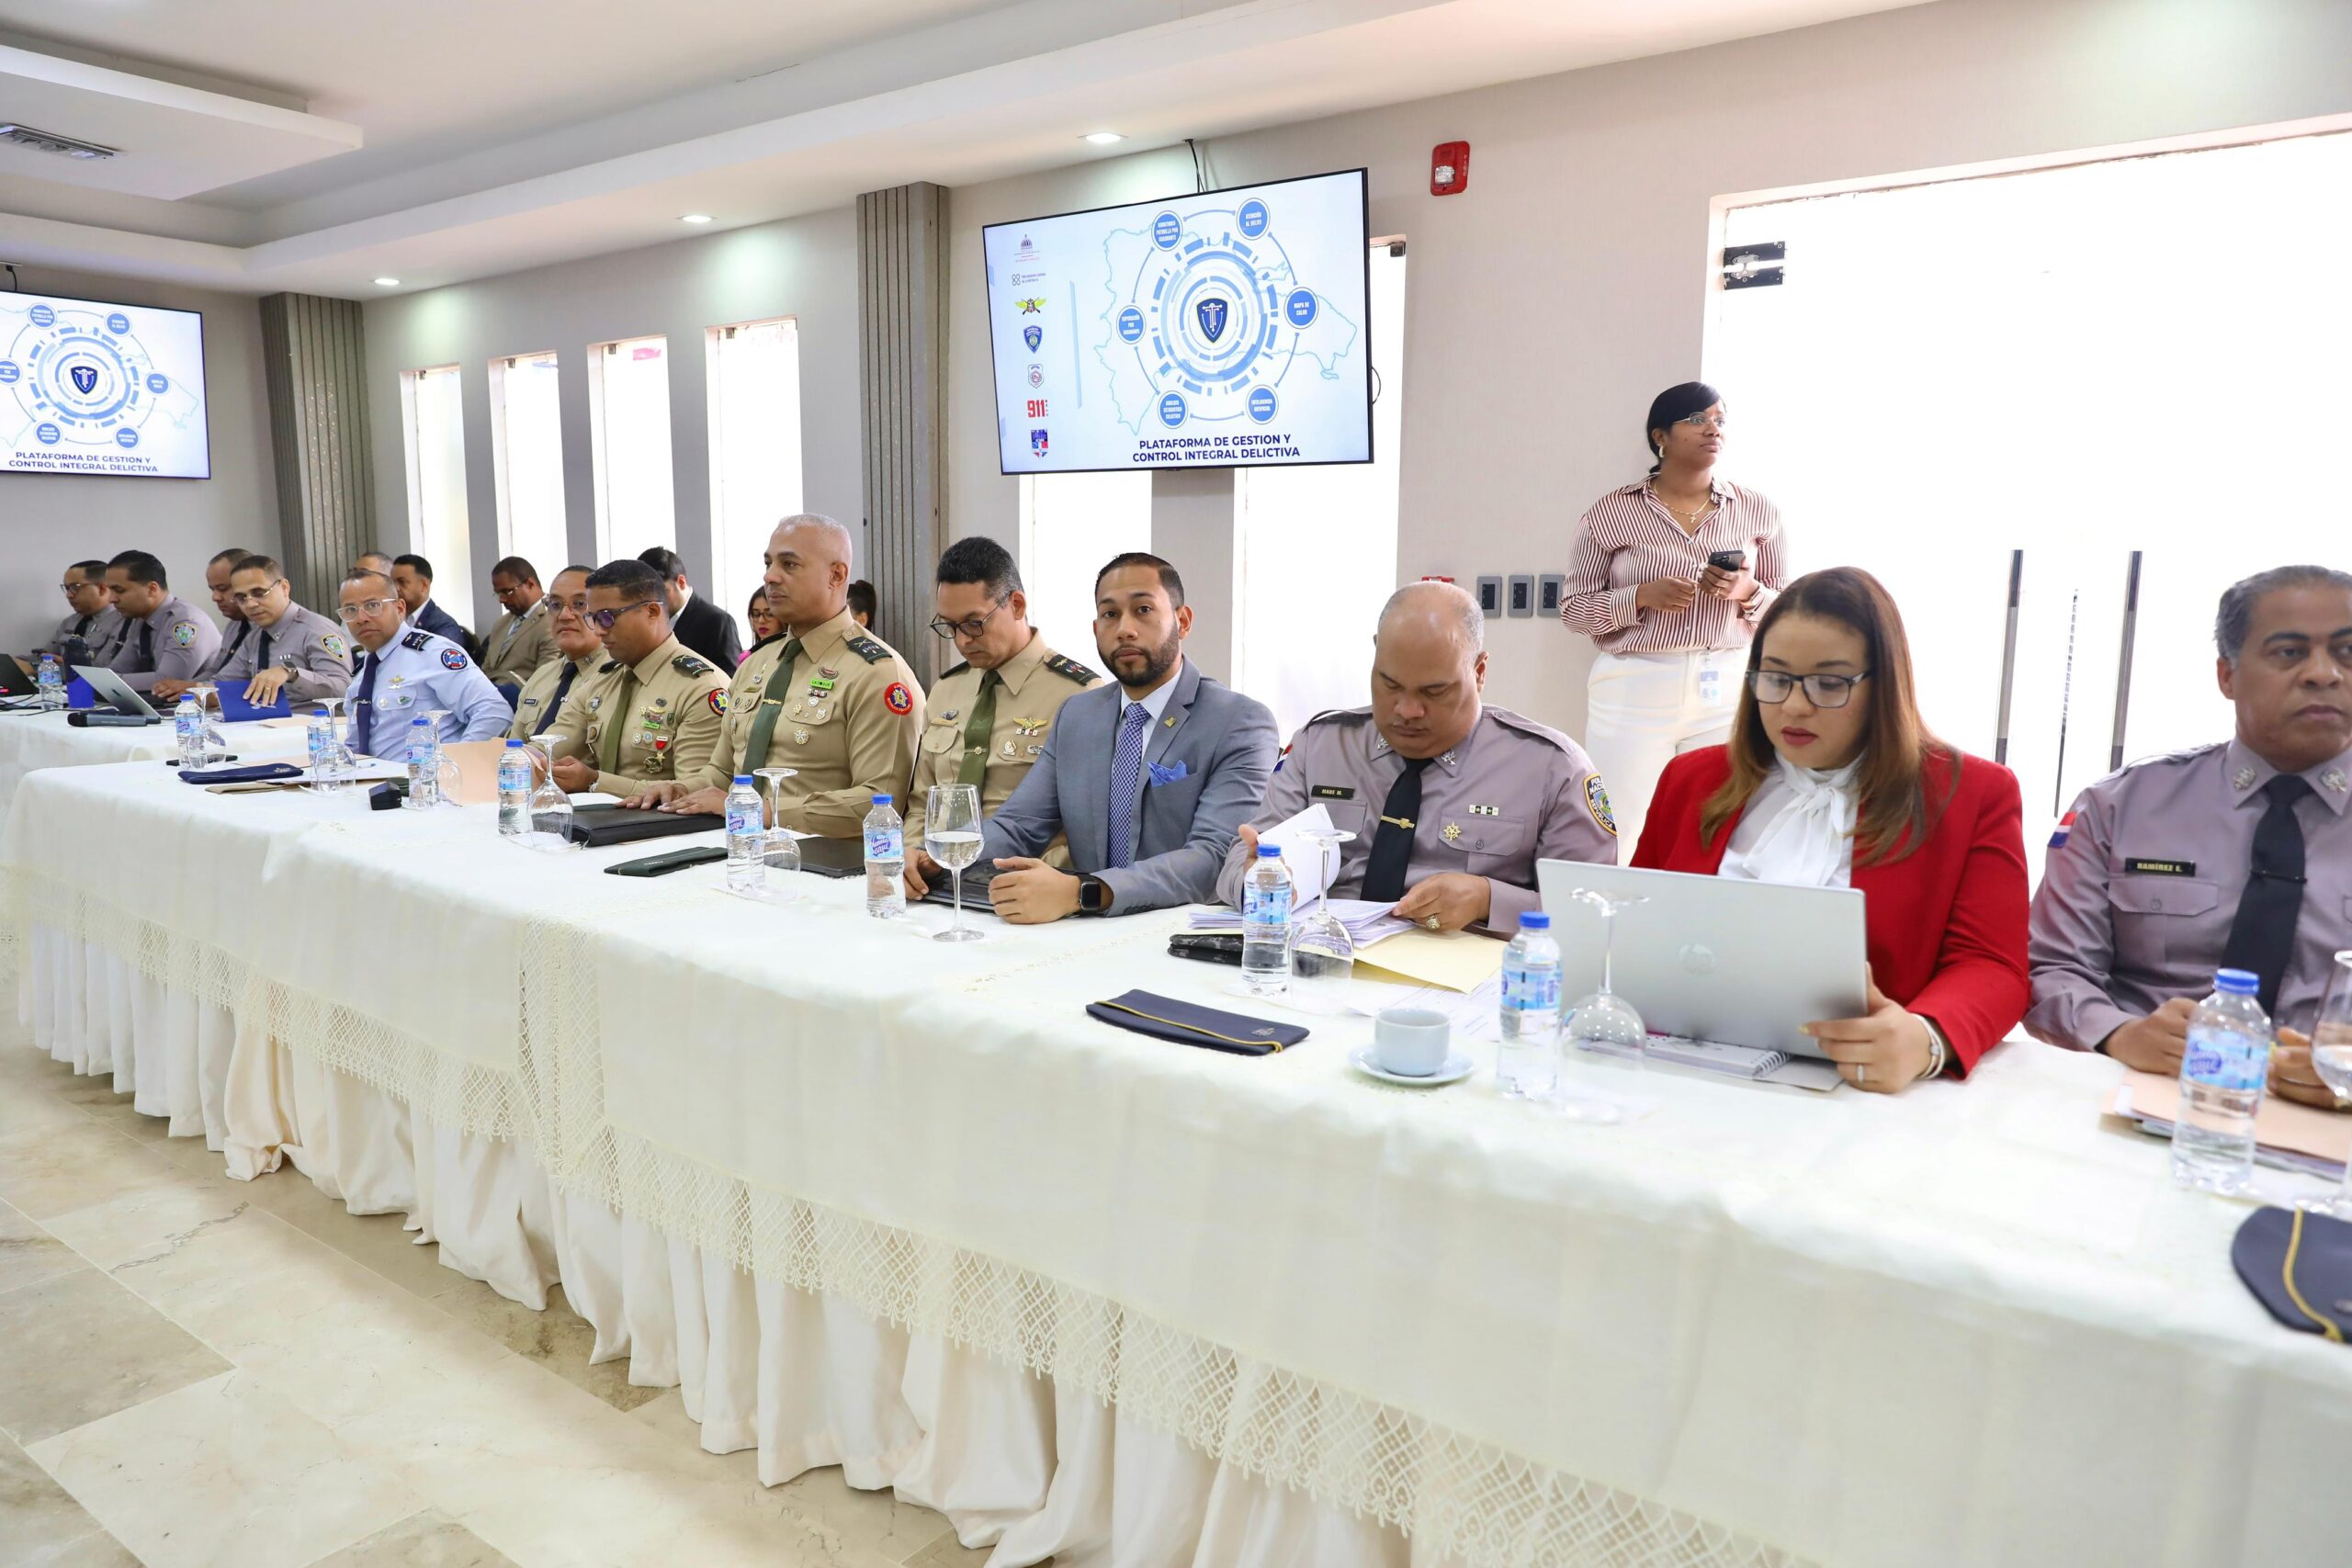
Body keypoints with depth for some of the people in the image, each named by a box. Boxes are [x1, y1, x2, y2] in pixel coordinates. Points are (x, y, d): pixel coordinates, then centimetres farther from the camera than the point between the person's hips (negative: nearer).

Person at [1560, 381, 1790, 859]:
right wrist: (1641, 596, -15)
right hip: (1633, 692, -2)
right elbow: (1574, 607, 2)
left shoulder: (1758, 512, 7)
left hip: (1728, 692, 2)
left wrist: (1747, 593, -9)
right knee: (1621, 836, -2)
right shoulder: (1612, 513, 1)